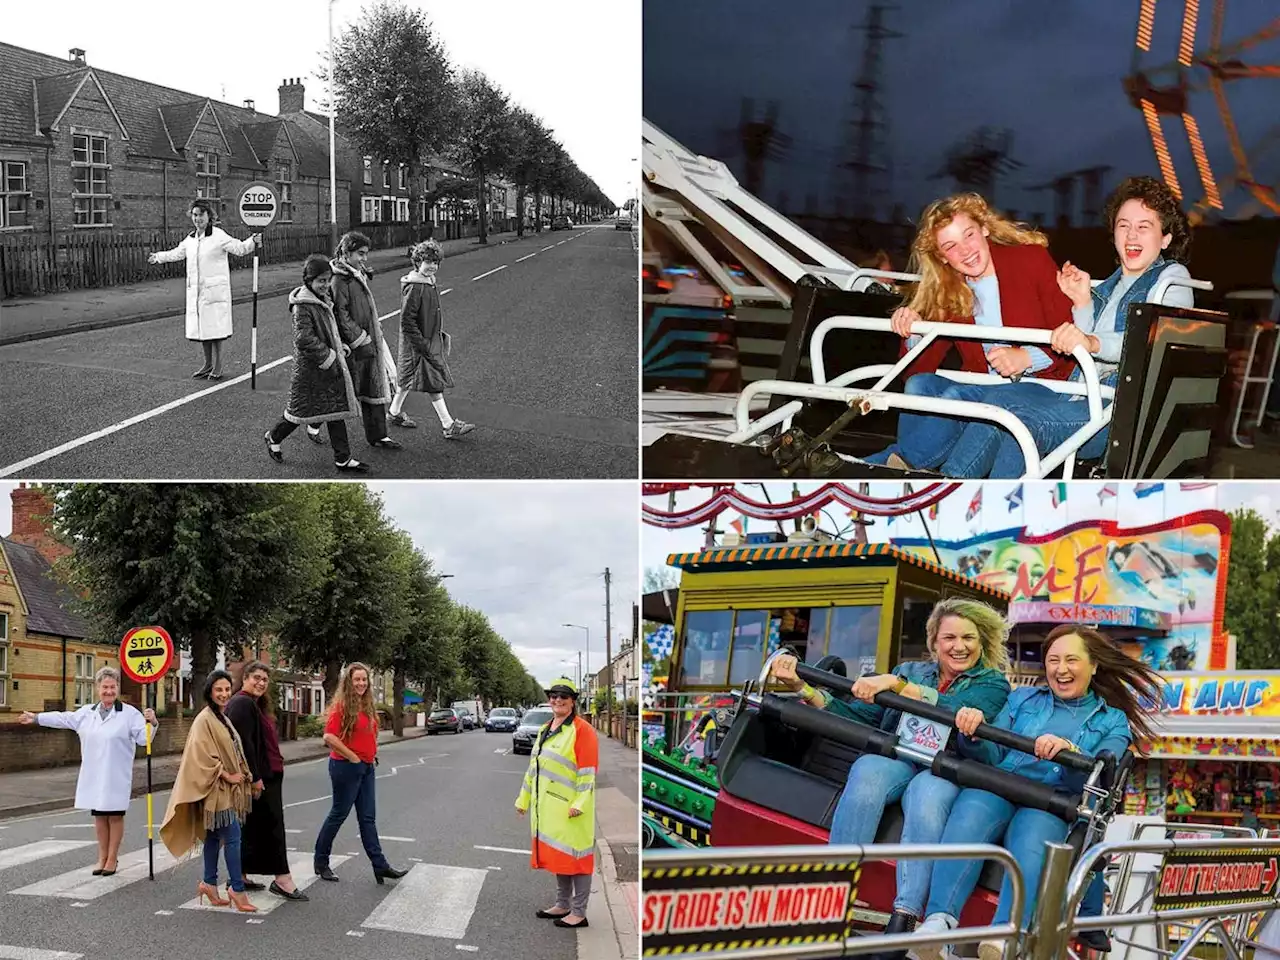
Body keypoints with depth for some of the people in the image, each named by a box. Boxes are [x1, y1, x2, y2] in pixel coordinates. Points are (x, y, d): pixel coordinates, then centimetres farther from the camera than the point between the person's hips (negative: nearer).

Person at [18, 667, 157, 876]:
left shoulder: (129, 713, -6)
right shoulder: (87, 712, 11)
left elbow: (143, 738, -9)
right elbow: (63, 718, 22)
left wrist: (152, 723, -29)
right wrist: (35, 718, 29)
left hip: (116, 778, -5)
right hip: (93, 777, 5)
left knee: (115, 816, 3)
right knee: (99, 816, 11)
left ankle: (112, 859, 12)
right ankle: (102, 858, 21)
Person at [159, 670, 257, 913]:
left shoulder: (222, 718, 14)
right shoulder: (204, 720, -14)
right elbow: (204, 757, -20)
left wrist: (240, 776, 9)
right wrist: (227, 776, -15)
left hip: (227, 789, 9)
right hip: (216, 788, -9)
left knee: (215, 836, 13)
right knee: (232, 836, -10)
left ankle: (209, 884, 19)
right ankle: (237, 889, -6)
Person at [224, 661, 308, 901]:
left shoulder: (254, 705, 19)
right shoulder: (242, 704, -15)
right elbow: (244, 743, -22)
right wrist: (255, 777, -23)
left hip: (264, 775, 11)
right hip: (258, 777, -11)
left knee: (251, 827, 13)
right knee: (271, 825, -8)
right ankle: (282, 878, -6)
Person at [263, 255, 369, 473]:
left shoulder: (323, 300, 10)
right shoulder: (302, 306, -19)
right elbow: (303, 338, -25)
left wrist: (340, 346, 9)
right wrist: (327, 356, -20)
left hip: (330, 366, 8)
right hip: (309, 368, -8)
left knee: (337, 411, 6)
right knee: (300, 409, 7)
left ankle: (343, 460, 9)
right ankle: (273, 438, 33)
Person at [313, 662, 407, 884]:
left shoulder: (367, 706, 10)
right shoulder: (342, 705, -13)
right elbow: (329, 737, -22)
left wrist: (372, 754, 10)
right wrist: (352, 757, -17)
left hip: (366, 767, 8)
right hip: (346, 766, -8)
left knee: (368, 818, 7)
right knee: (339, 814, 3)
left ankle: (380, 866, 6)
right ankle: (321, 863, 16)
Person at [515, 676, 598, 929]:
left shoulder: (582, 730, -11)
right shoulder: (545, 730, 15)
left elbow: (588, 771, -16)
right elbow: (534, 766, 21)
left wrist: (579, 804, -22)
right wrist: (524, 799, 22)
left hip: (569, 808, -8)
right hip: (547, 807, 8)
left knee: (574, 856, -3)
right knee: (557, 854, 16)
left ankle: (579, 913, 2)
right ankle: (563, 905, 28)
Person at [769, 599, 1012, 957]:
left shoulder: (993, 684, 11)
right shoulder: (909, 670, 21)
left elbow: (954, 712, -11)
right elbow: (856, 716, 13)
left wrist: (896, 685, -18)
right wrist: (802, 687, 2)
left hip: (945, 773, -2)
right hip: (895, 762, 2)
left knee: (927, 792, -38)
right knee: (868, 769, -33)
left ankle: (904, 918, -47)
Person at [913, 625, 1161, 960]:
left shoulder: (1112, 721, 20)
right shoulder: (1023, 698, 27)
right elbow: (992, 756, 15)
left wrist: (1069, 752, -19)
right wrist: (974, 736, -8)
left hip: (1054, 803, -1)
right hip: (998, 786, 1)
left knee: (1031, 844, -38)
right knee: (967, 821, -36)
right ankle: (938, 921, -54)